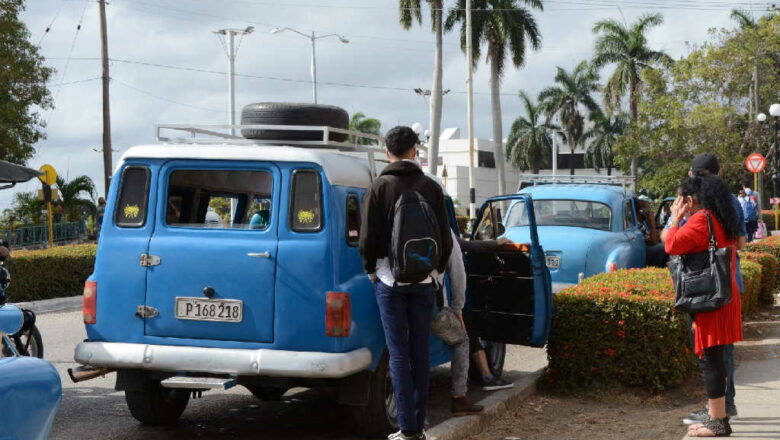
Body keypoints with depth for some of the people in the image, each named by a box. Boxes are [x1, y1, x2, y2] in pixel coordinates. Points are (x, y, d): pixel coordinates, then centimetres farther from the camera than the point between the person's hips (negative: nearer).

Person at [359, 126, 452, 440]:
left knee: (399, 353, -1)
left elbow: (368, 237, -7)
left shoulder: (380, 186, -5)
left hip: (390, 278, -3)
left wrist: (371, 269, 8)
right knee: (420, 352, 9)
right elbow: (445, 237, 5)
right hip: (424, 278, 3)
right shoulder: (431, 187, 3)